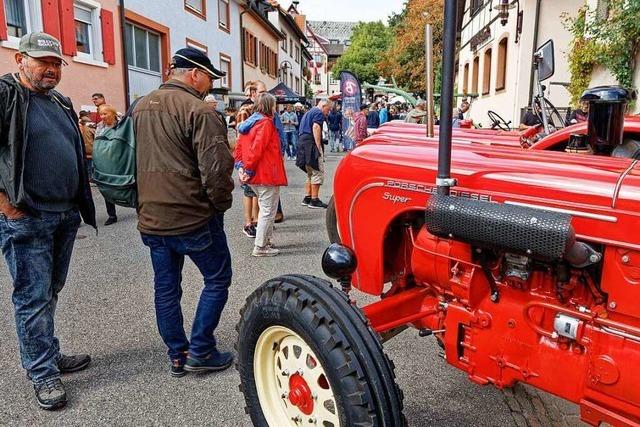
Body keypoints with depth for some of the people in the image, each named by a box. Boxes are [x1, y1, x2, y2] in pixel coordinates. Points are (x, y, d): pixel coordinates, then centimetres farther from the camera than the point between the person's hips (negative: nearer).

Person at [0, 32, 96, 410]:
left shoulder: (61, 103, 15)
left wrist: (80, 203, 16)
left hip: (66, 215, 7)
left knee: (50, 293, 17)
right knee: (34, 298, 1)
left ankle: (50, 355, 31)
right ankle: (43, 374, 13)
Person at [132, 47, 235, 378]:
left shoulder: (139, 108, 12)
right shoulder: (198, 111, -14)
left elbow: (134, 160, 19)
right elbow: (216, 167, -21)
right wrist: (220, 204, -4)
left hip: (151, 219, 8)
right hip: (193, 217, -7)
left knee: (166, 288, 15)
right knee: (217, 279, 10)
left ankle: (178, 356, 26)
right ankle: (200, 351, 13)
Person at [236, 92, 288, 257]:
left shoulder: (250, 122, 14)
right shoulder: (265, 122, -13)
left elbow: (240, 146, 12)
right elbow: (257, 149, -22)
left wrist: (241, 166, 6)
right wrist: (249, 169, -16)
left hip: (256, 175, 9)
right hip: (267, 175, -9)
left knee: (265, 209, 20)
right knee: (268, 211, -1)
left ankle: (265, 241, 27)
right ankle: (260, 247, 2)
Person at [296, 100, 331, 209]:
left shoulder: (308, 112, 27)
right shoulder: (318, 113, -4)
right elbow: (316, 127, -18)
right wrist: (319, 147, -21)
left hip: (302, 142, 10)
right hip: (311, 143, -10)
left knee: (310, 173, 16)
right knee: (318, 172, -7)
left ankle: (307, 198, 17)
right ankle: (314, 200, -7)